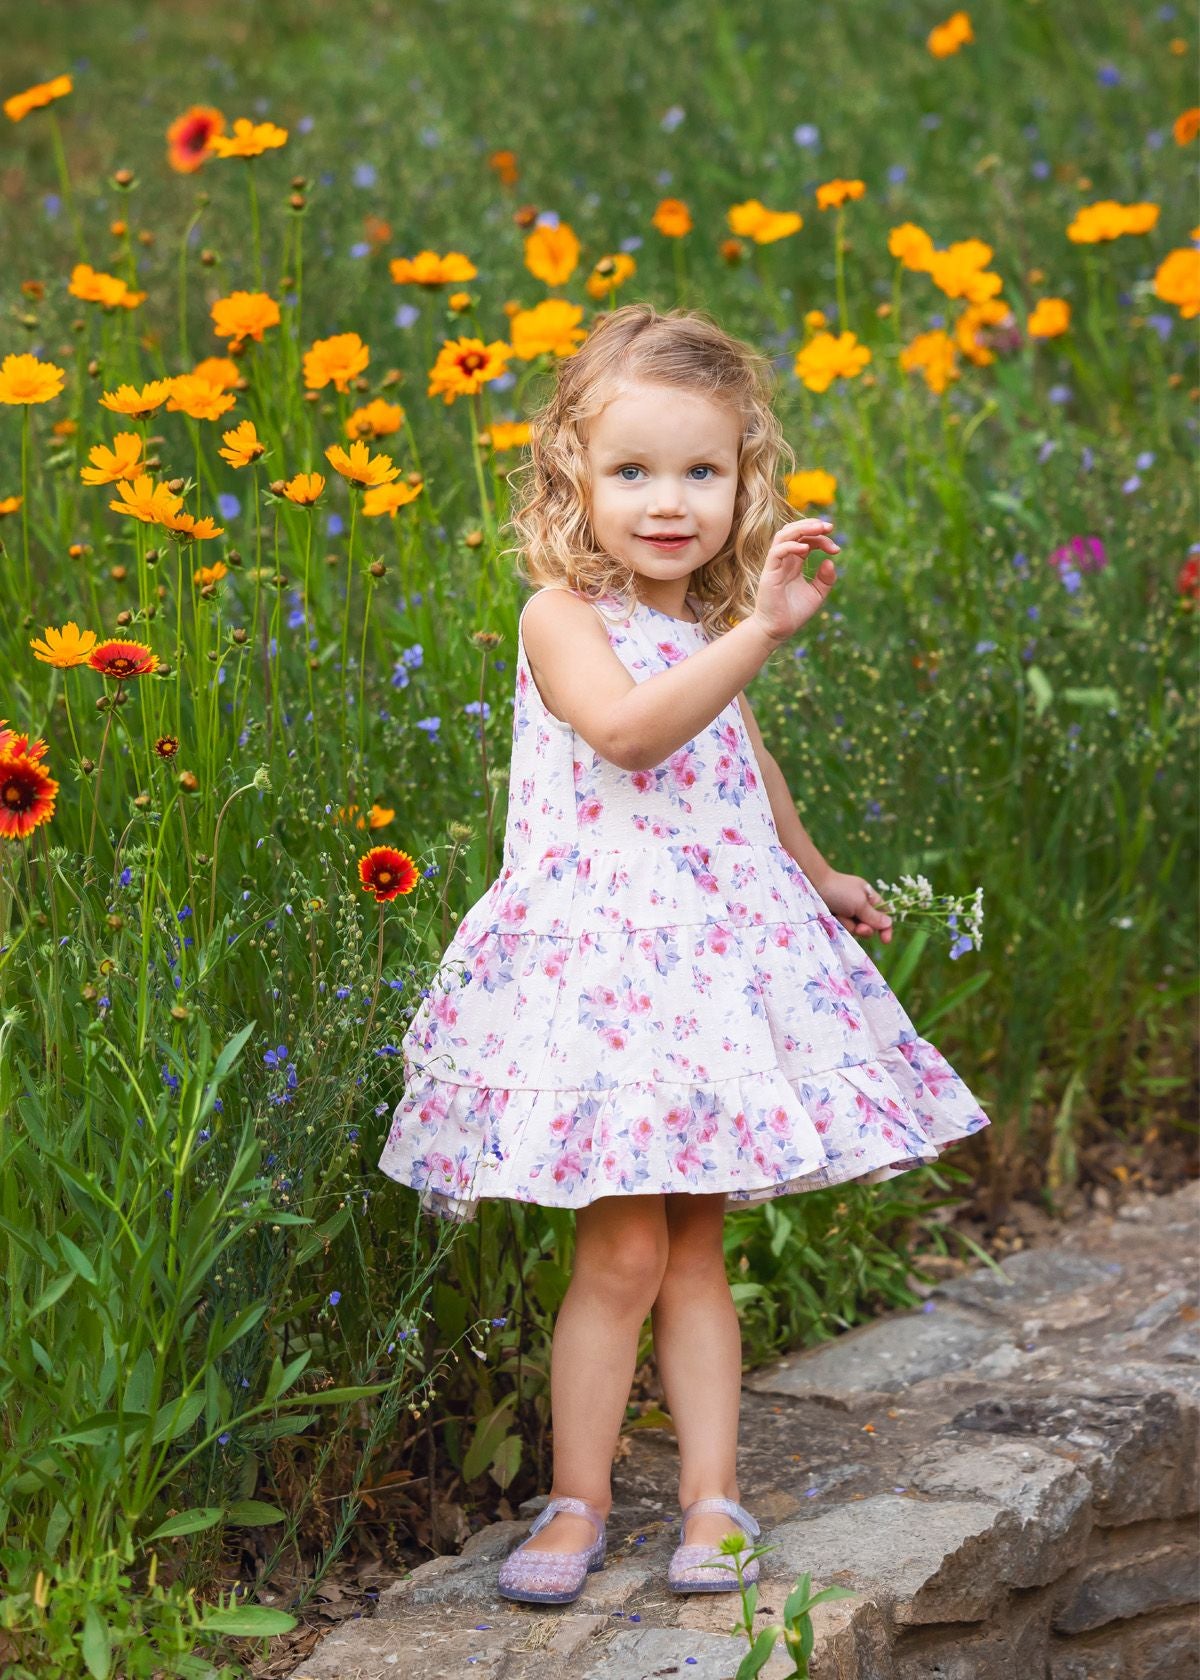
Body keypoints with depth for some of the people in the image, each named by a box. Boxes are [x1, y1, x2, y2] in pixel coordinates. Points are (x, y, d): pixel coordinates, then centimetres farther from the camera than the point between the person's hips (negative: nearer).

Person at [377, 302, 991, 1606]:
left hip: (724, 959, 6)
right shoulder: (563, 617, -9)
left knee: (696, 1250, 10)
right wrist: (758, 635, -35)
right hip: (599, 960, -6)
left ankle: (710, 1497, 15)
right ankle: (577, 1501, 8)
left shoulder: (713, 632, 12)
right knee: (623, 1250, -7)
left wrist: (821, 880, 41)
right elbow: (625, 728, -30)